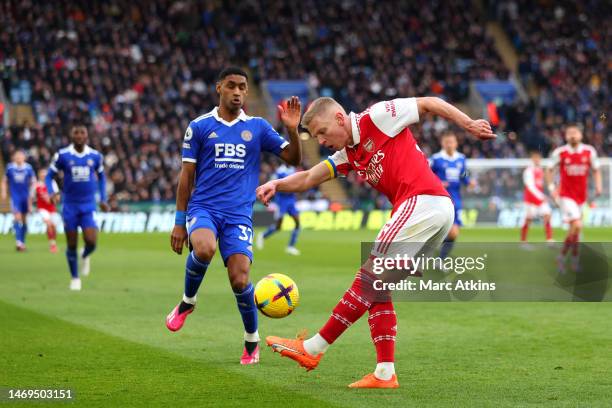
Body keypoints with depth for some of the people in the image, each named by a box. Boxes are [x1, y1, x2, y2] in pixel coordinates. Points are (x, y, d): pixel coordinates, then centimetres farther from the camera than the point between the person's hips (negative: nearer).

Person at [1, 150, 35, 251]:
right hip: (15, 196, -2)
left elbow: (33, 181, 8)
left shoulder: (28, 168, -2)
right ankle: (18, 241, -19)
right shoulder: (10, 168, -2)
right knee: (17, 217, -16)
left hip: (26, 196, 2)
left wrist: (31, 193, -1)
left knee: (24, 219, 10)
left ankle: (22, 242, 21)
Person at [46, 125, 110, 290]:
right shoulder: (62, 155, -6)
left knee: (91, 242, -15)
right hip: (70, 206, -1)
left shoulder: (95, 156, 0)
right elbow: (49, 176, 1)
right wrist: (52, 193, -18)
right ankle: (75, 278, 24)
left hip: (88, 206, 1)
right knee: (72, 245, 4)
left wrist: (103, 199, 11)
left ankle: (85, 256, 22)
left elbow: (101, 177, 17)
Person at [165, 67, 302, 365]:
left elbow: (294, 159, 5)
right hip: (203, 207, -1)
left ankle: (252, 340, 14)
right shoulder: (199, 126, 6)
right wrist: (179, 222, 4)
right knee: (204, 249, -34)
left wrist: (293, 130, -13)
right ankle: (188, 301, -3)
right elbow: (187, 176, 7)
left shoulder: (258, 127, 9)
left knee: (240, 281, -12)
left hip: (239, 214, 1)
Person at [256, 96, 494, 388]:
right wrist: (276, 184, 2)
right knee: (376, 289, 8)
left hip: (423, 200, -10)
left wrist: (470, 125, -3)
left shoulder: (377, 117, -1)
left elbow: (430, 103, 3)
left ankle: (313, 348, -5)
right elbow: (308, 179, 20)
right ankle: (385, 373, 4)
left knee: (369, 278, -7)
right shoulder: (347, 155, 22)